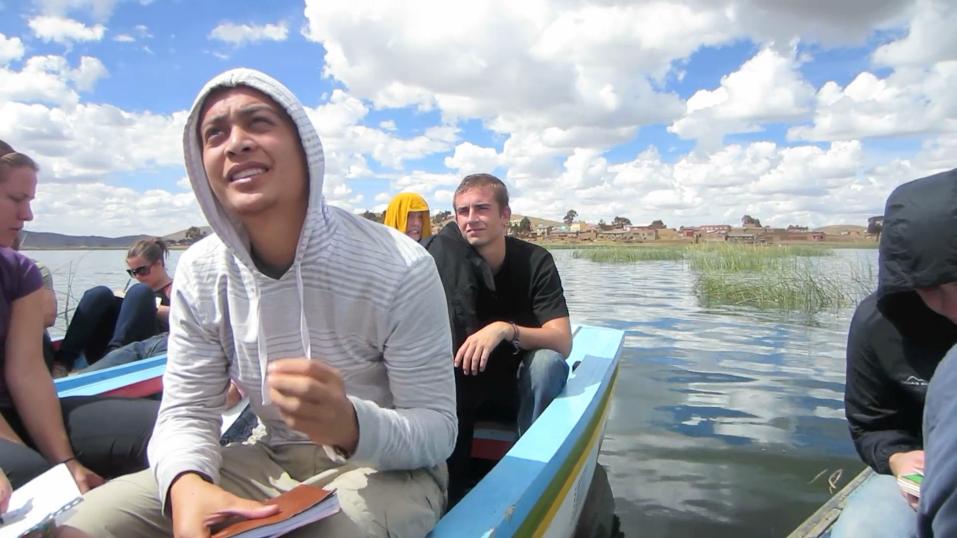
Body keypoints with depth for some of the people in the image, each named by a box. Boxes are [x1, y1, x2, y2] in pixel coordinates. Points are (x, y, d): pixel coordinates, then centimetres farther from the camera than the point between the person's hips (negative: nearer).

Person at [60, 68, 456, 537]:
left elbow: (438, 430, -17)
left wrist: (351, 426, -39)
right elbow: (186, 412, -4)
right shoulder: (200, 273, -5)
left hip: (388, 467, -3)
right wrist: (186, 485, -28)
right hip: (273, 462, 4)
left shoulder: (400, 268, -21)